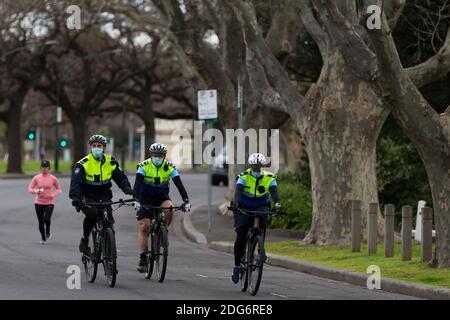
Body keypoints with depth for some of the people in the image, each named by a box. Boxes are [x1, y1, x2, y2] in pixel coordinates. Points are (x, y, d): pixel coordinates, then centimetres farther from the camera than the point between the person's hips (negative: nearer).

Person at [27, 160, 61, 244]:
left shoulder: (53, 178, 0)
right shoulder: (36, 178, 1)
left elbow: (58, 189, 11)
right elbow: (30, 189, 2)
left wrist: (53, 195, -9)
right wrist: (36, 191, -19)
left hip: (49, 203, -2)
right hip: (38, 203, 2)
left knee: (47, 219, -21)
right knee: (41, 222, 2)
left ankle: (48, 232, 11)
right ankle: (43, 238, 24)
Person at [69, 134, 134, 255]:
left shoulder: (111, 162, 0)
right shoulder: (83, 164, -12)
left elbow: (121, 177, -2)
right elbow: (75, 181, -24)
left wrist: (128, 189, -24)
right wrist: (75, 197, -41)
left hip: (103, 196, 3)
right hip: (87, 197, -3)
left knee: (109, 222, -15)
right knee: (92, 213, -34)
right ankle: (84, 240, -13)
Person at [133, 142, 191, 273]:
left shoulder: (170, 167, -14)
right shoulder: (144, 166, -18)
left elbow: (179, 184, -21)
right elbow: (137, 184, -29)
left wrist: (186, 201, -35)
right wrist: (137, 200, -44)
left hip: (162, 197, 1)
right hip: (145, 199, -1)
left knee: (169, 209, -32)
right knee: (144, 227, -10)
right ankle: (142, 258, -5)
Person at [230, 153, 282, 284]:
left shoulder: (270, 177, -9)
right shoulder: (244, 176, -13)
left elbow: (274, 191, -24)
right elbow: (238, 190, -28)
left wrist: (277, 203, -45)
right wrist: (236, 202, -49)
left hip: (260, 206, 1)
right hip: (244, 207, -1)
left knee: (262, 216, -36)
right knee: (240, 237, -10)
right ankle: (237, 266, 5)